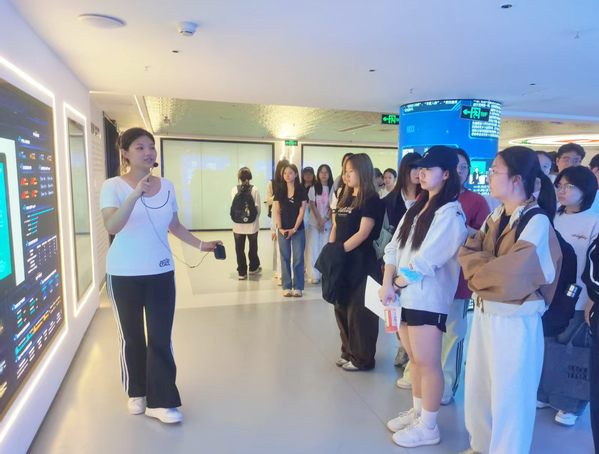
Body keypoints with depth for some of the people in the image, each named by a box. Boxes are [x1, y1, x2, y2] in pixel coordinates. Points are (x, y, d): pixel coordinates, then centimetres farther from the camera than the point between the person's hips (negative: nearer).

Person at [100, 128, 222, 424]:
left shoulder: (167, 186, 3)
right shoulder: (113, 186, -9)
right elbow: (111, 227, -25)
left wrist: (201, 245, 5)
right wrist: (136, 194, -36)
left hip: (161, 272, 2)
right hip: (124, 274, -2)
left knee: (161, 338, 2)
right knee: (131, 336, 12)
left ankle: (160, 401, 13)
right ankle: (136, 393, 32)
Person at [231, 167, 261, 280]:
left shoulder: (235, 190, -5)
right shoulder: (255, 190, -8)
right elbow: (258, 207, -6)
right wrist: (256, 219, 10)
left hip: (238, 224, 0)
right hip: (252, 224, 0)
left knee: (239, 248, 8)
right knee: (253, 247, 17)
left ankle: (241, 272, 11)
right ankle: (253, 268, 32)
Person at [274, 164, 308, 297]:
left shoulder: (301, 192, 0)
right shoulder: (280, 192, 7)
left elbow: (301, 212, -3)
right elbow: (277, 211, 5)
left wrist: (294, 229, -11)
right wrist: (280, 228, -7)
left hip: (298, 230, -2)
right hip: (283, 230, 2)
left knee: (298, 258, 0)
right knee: (285, 258, 5)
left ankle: (297, 287, 9)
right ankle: (287, 287, 12)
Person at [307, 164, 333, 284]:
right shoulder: (313, 188, 3)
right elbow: (313, 205, -1)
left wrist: (325, 219, -10)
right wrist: (319, 220, -9)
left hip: (327, 222, 1)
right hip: (314, 222, -1)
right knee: (314, 248, -3)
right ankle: (314, 275, 0)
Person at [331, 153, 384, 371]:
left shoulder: (371, 200, -9)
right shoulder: (345, 198, 14)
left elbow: (363, 233, -16)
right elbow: (335, 227, 13)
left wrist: (340, 250, -17)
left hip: (361, 263, -8)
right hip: (341, 263, 8)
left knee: (359, 312, 2)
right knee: (342, 309, 14)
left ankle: (362, 358, 17)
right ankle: (349, 352, 30)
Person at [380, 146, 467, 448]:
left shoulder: (450, 213, -12)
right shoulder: (417, 207, 14)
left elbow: (426, 260, -19)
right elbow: (395, 247, 7)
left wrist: (397, 284, -8)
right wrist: (388, 283, -6)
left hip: (427, 298, -8)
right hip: (406, 295, 8)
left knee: (427, 363, 3)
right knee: (414, 359, 18)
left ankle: (428, 427, 19)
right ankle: (417, 412, 34)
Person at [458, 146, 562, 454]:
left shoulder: (537, 223, -19)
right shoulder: (496, 217, 6)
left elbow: (509, 278, -26)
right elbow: (467, 252, -1)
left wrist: (478, 272, -10)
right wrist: (488, 267, -18)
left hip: (514, 322, -8)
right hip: (484, 315, 8)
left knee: (508, 397, 10)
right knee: (476, 388, 21)